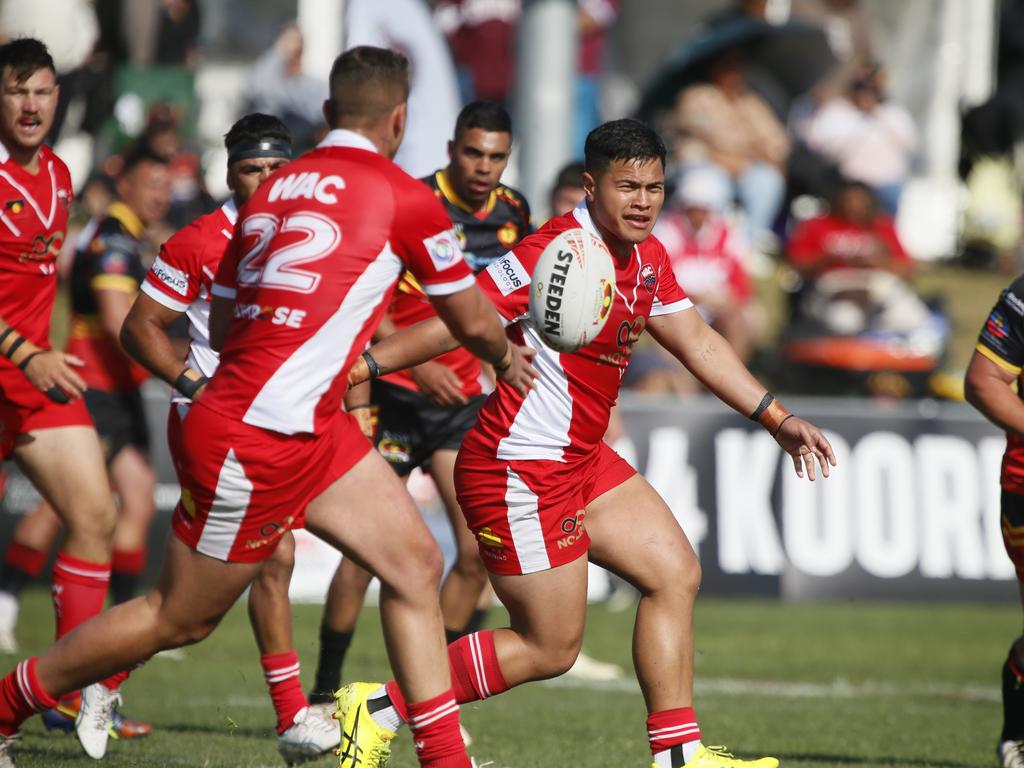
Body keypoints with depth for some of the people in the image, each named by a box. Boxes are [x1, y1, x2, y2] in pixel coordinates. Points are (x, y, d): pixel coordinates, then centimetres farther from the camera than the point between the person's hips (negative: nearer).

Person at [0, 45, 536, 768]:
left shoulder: (274, 188, 9)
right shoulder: (402, 195, -10)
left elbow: (223, 324, 17)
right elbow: (472, 319, 3)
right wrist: (507, 359, 25)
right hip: (255, 444, -8)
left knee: (416, 562, 7)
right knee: (179, 619, 4)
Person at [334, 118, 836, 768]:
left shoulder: (647, 258, 8)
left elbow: (697, 341, 20)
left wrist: (777, 418, 18)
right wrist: (363, 366, -30)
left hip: (582, 459, 10)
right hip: (521, 472, -10)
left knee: (675, 574, 7)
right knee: (550, 649, -3)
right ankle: (380, 710, 5)